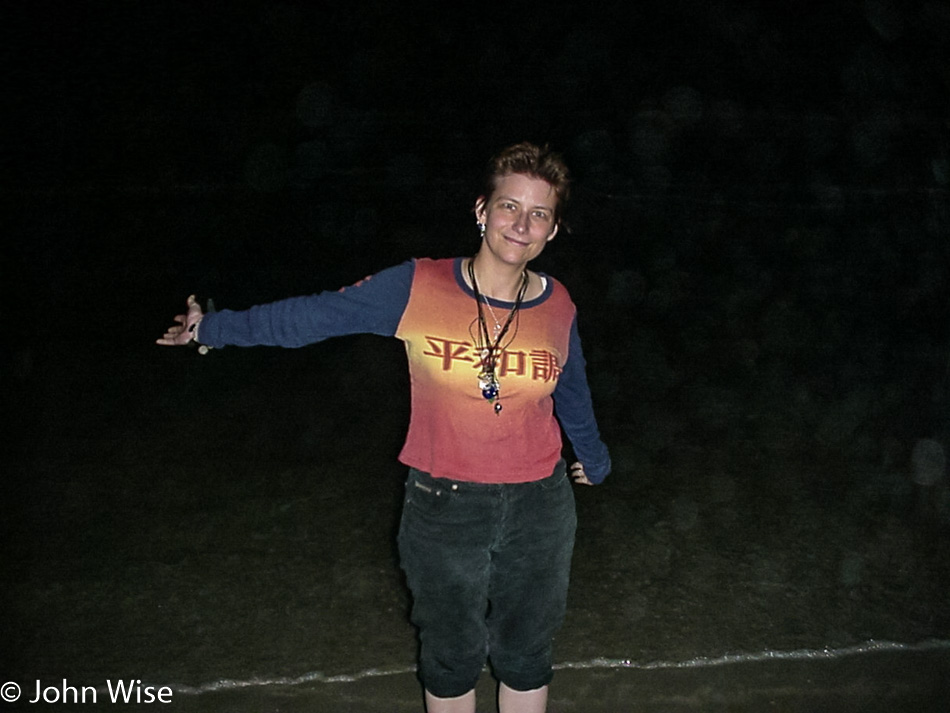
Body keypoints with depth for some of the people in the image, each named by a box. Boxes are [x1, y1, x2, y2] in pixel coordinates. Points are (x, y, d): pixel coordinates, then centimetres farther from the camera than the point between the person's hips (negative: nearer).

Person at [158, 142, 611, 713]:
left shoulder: (557, 308, -5)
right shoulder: (419, 287, -14)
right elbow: (316, 316, -6)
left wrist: (594, 456, 30)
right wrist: (213, 328, -1)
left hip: (538, 509, 2)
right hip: (443, 507, -2)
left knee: (526, 656, 21)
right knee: (451, 657, 19)